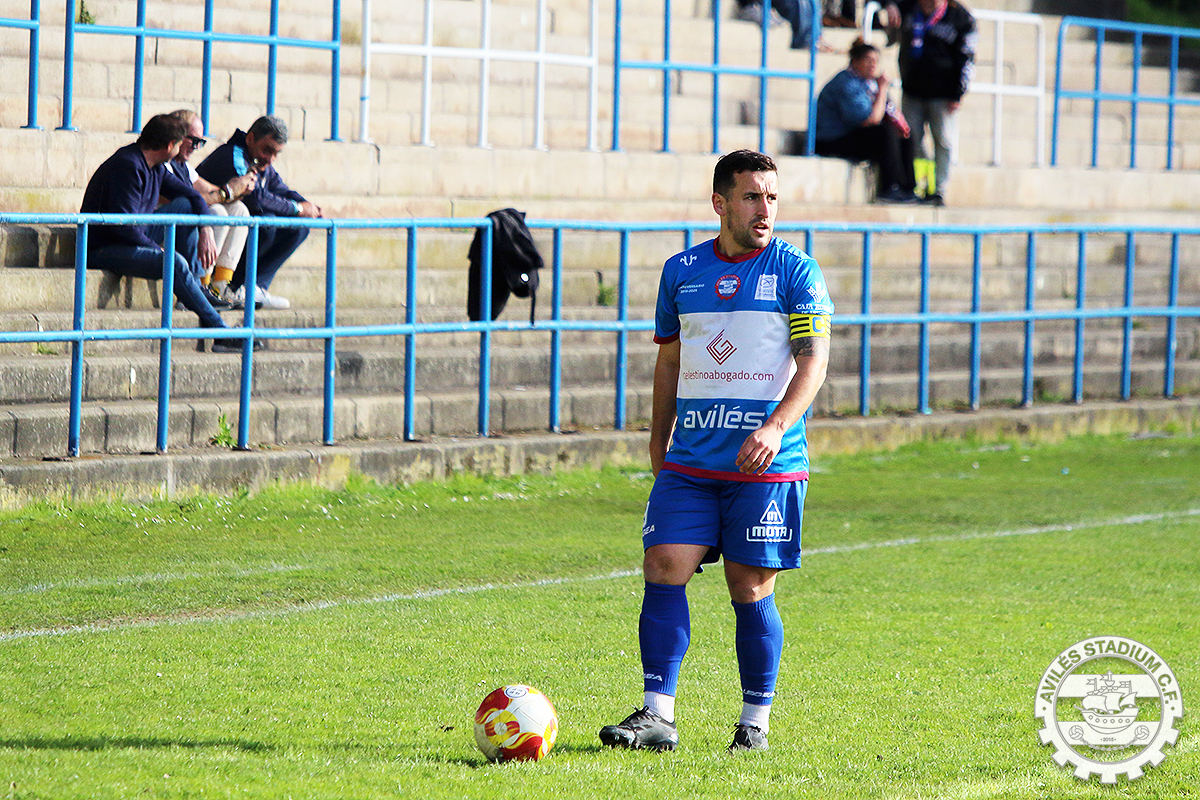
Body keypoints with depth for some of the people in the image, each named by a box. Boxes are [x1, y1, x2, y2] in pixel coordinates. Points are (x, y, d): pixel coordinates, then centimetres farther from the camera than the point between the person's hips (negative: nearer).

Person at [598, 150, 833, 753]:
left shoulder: (796, 272, -1)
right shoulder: (681, 271, 11)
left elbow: (814, 360, -9)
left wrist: (776, 426, -24)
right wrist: (658, 448, 19)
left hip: (767, 463, -4)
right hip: (689, 460, 4)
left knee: (751, 589, -1)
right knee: (663, 569, -7)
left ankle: (756, 722, 11)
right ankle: (657, 716, -5)